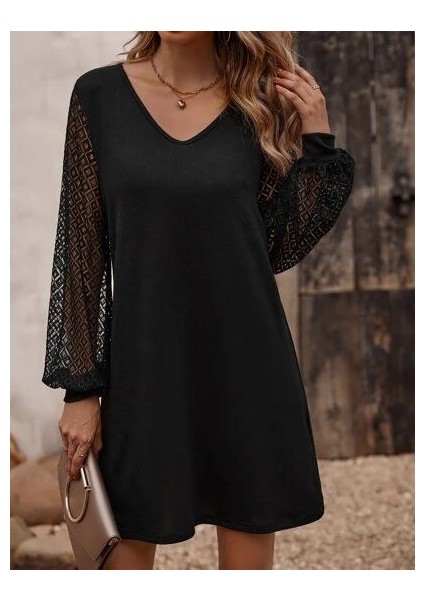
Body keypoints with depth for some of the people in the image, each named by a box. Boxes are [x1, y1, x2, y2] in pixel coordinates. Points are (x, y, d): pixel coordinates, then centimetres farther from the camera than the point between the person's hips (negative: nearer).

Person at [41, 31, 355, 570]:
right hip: (142, 369, -1)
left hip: (247, 369, 1)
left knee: (249, 557, 8)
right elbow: (81, 251, 0)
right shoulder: (100, 95, 0)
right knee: (128, 550, 4)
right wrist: (80, 387, -3)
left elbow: (280, 248, 1)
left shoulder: (260, 103, 3)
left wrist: (316, 139, -4)